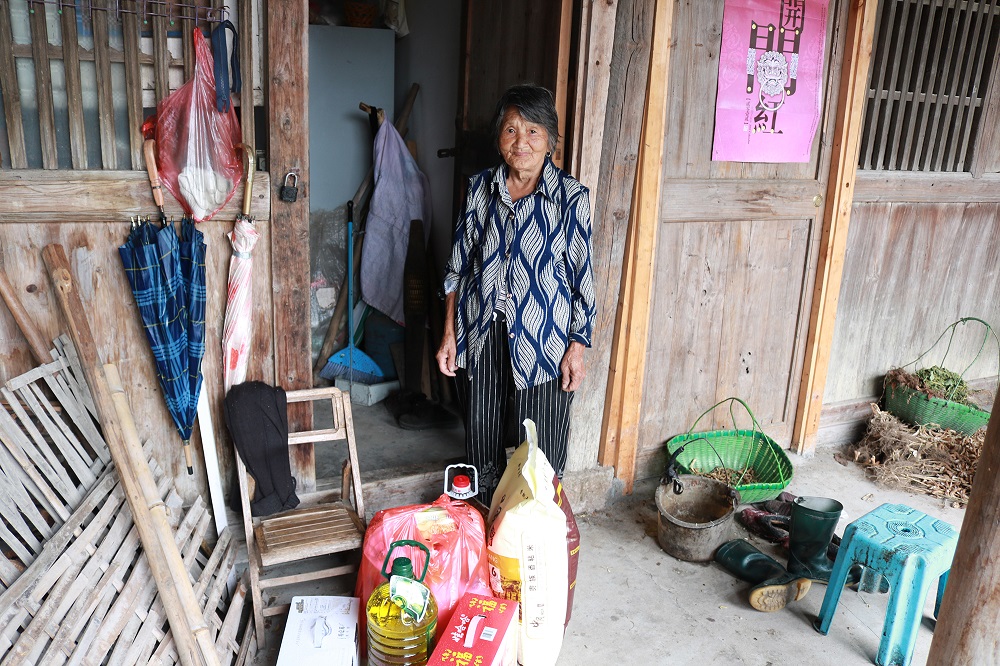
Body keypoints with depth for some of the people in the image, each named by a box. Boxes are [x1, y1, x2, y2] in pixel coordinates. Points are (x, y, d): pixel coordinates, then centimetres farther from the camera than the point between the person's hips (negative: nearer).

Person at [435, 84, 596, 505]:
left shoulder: (572, 197, -8)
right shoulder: (481, 188, 1)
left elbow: (582, 277, -5)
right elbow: (458, 265, 5)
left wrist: (577, 348, -5)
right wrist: (450, 334, 3)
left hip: (542, 338, -3)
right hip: (481, 332, 3)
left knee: (541, 448, 7)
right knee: (481, 438, 16)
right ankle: (485, 514, 38)